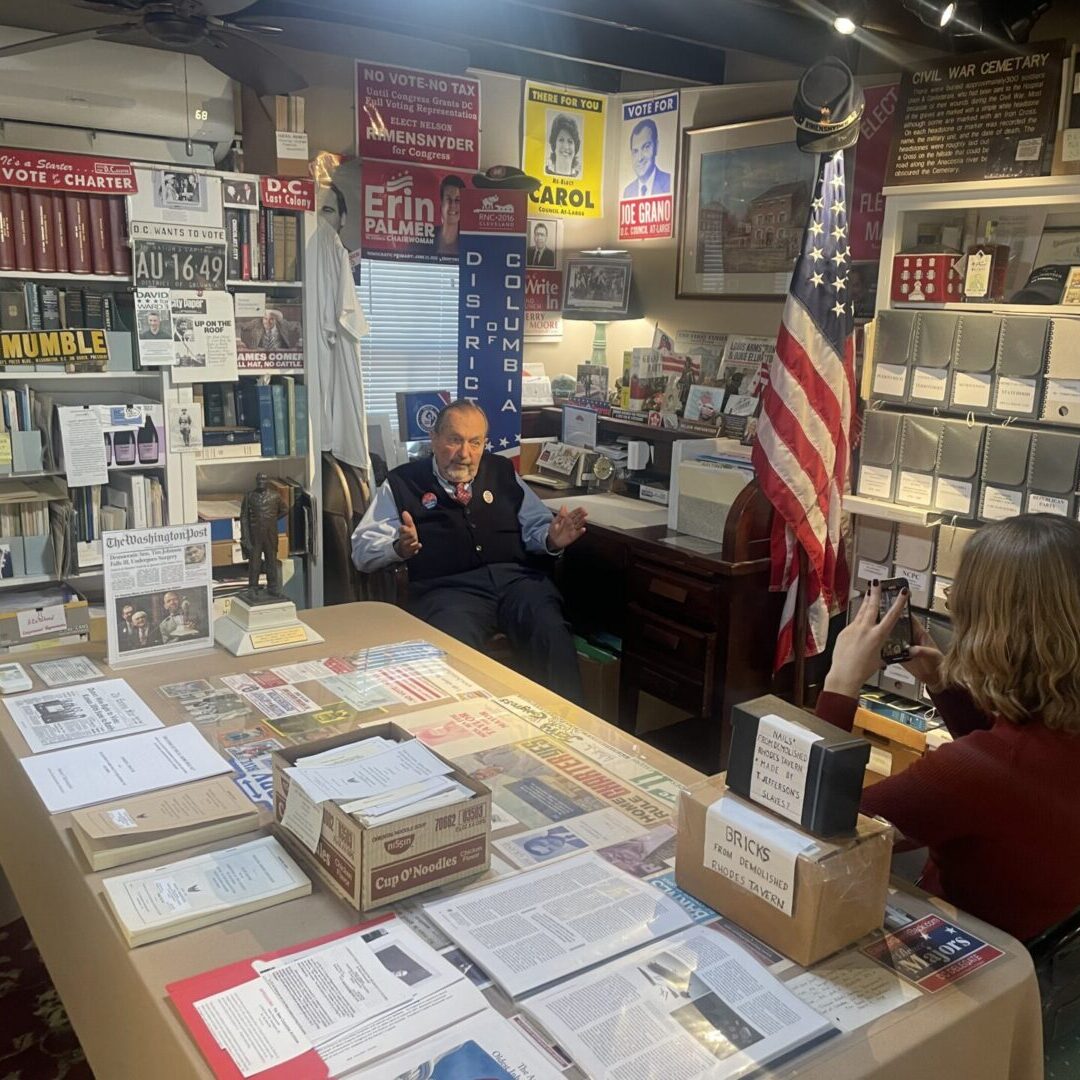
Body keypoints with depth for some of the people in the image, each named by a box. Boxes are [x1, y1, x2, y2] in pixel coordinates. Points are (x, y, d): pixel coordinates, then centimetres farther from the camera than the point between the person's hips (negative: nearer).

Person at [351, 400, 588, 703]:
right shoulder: (402, 483, 15)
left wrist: (551, 539, 0)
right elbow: (363, 549, 10)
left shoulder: (502, 472, 24)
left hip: (516, 577, 3)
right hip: (447, 587, -2)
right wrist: (398, 547, -12)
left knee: (553, 637, -30)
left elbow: (536, 525, 25)